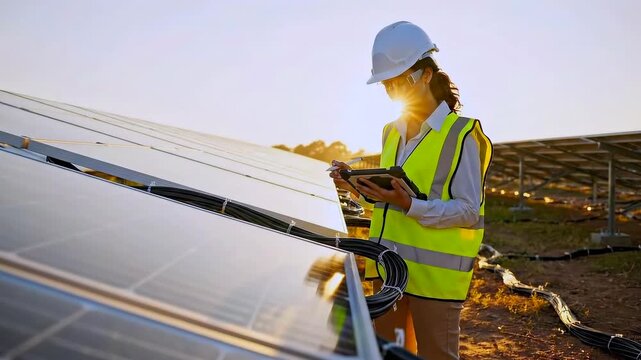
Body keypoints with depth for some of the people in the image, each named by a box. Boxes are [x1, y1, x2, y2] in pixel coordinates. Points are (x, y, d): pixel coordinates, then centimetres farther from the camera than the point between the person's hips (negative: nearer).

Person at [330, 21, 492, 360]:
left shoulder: (460, 134, -10)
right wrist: (358, 185, -1)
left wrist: (409, 206, -25)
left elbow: (469, 211, -13)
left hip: (434, 269, -7)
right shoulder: (392, 131, 13)